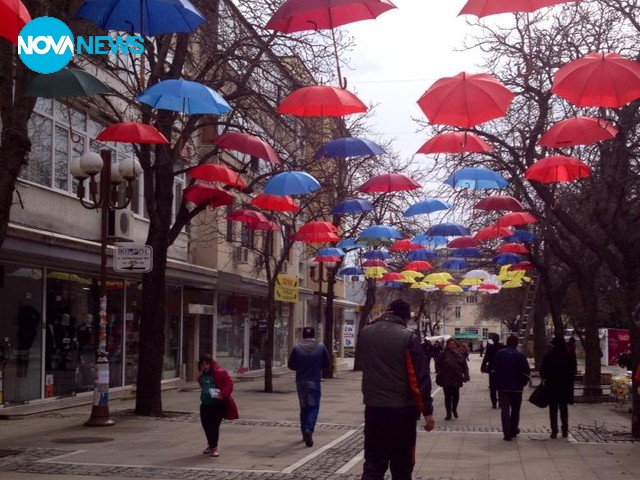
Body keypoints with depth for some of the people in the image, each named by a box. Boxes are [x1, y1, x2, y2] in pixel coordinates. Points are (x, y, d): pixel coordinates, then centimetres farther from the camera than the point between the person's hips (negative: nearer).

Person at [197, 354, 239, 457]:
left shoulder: (220, 373, -11)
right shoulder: (201, 376, 11)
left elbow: (229, 383, -17)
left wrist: (223, 395, -27)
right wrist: (204, 393, 15)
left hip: (218, 405, -7)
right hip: (205, 405, 7)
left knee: (214, 426, -9)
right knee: (206, 425, 11)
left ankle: (214, 447, 3)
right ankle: (211, 445, 30)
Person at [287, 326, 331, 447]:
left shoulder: (297, 348, -7)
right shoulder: (321, 347, -6)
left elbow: (291, 365, -1)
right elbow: (327, 364, 0)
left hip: (301, 382, 2)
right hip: (314, 383, -2)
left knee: (304, 407, 15)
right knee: (313, 407, 2)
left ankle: (305, 432, 22)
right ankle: (309, 429, -20)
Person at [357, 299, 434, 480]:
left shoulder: (364, 333, 3)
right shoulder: (408, 338, -11)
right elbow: (419, 378, -13)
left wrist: (379, 320, 15)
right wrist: (427, 410, -7)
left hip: (373, 408, 4)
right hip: (402, 410, -4)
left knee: (373, 464, 8)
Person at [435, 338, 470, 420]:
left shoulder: (461, 353, 2)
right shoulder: (444, 354, -4)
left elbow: (464, 365, 4)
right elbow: (438, 364, 0)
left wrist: (466, 375, -2)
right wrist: (439, 374, -7)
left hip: (457, 378, 1)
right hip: (446, 379, -1)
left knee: (456, 395, 5)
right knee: (448, 396, 4)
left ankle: (454, 409, 31)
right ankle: (448, 413, 14)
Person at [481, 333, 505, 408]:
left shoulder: (489, 347, -10)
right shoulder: (503, 347, -4)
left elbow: (486, 358, -9)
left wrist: (482, 367, -1)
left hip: (492, 369, -2)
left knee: (492, 387, 3)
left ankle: (494, 403, -2)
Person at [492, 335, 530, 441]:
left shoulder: (499, 353, -3)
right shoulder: (520, 355, -7)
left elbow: (495, 369, -1)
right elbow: (526, 371, -8)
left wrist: (496, 383, 8)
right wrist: (523, 383, 6)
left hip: (502, 386, 0)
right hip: (516, 387, 0)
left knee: (505, 410, -1)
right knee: (515, 410, 16)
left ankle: (507, 433, -9)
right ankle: (514, 431, 27)